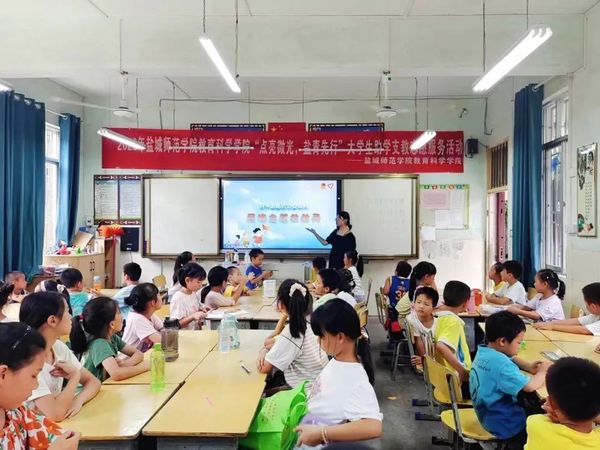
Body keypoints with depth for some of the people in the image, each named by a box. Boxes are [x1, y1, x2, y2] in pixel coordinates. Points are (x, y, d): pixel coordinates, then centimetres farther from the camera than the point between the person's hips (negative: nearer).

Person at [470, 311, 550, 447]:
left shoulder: (484, 351, -2)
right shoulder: (500, 364, -32)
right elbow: (530, 386, -33)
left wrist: (528, 366, -1)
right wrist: (542, 371, -14)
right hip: (503, 425, -9)